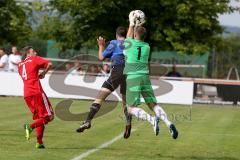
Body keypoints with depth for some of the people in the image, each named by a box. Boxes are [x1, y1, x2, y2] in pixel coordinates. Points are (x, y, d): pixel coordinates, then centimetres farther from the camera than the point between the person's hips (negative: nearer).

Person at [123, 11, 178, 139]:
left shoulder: (129, 44, 0)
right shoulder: (147, 47, 9)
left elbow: (129, 37, 24)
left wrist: (132, 23, 37)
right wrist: (137, 26, 39)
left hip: (132, 79, -4)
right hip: (145, 77, 4)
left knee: (131, 109, -4)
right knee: (153, 105, 4)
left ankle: (152, 120, -30)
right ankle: (168, 123, -20)